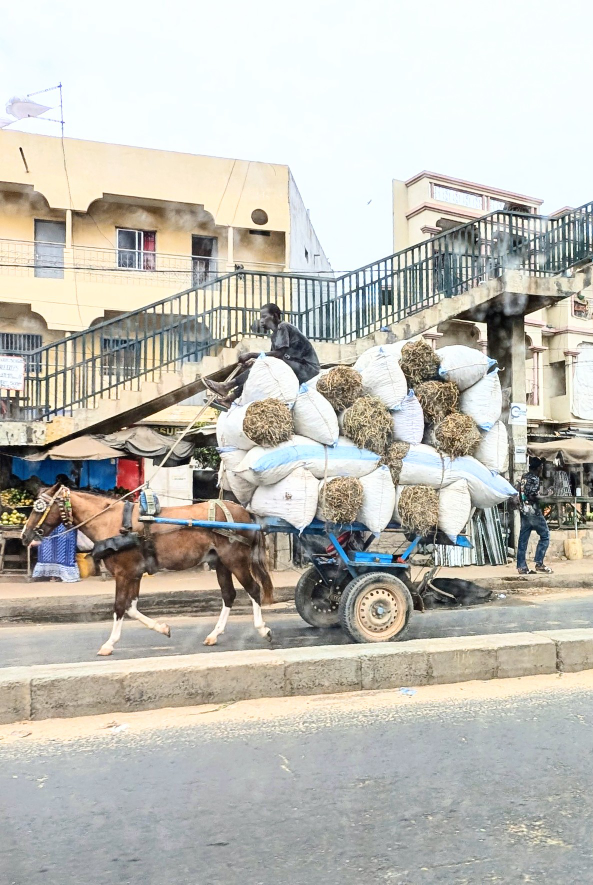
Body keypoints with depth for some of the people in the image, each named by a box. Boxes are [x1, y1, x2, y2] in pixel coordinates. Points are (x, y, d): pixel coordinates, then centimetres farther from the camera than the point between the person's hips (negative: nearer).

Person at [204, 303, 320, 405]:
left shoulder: (283, 327, -10)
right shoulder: (276, 334, 19)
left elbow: (278, 354, -21)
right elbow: (274, 355, 9)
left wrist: (251, 355, -18)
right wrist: (253, 360, -8)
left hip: (308, 368, -9)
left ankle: (227, 386, -20)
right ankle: (230, 397, -11)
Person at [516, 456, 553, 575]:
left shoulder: (524, 477, 14)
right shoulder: (534, 478, -11)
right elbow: (532, 496, -20)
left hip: (524, 511, 8)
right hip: (533, 511, -8)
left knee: (523, 539, 5)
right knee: (545, 535, 2)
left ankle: (522, 567, 5)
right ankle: (539, 563, -3)